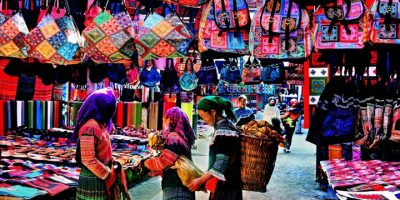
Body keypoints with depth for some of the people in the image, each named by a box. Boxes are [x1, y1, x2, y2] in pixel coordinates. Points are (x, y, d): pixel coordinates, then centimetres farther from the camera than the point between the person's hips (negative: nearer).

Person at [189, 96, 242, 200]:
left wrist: (201, 180, -18)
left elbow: (222, 163, -23)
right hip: (226, 185, 9)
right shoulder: (227, 125, 11)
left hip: (224, 187, -9)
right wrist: (204, 179, 20)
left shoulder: (223, 130, -19)